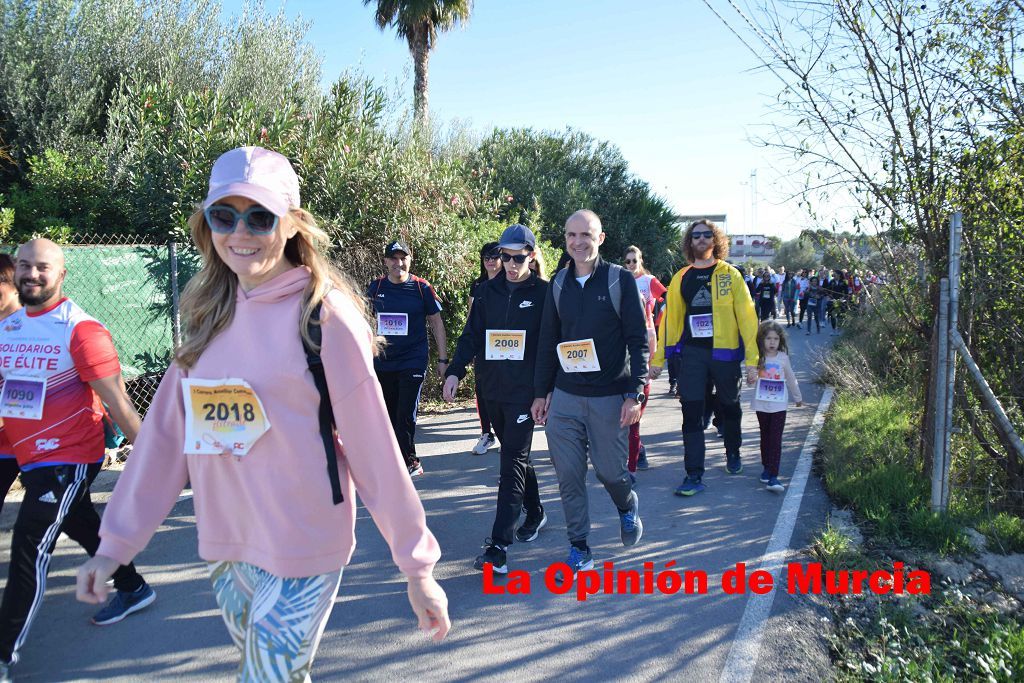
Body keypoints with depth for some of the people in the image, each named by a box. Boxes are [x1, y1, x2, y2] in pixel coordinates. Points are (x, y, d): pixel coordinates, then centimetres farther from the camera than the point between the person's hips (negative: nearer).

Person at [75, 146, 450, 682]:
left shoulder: (323, 315, -14)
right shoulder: (209, 315, 3)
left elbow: (373, 447, -15)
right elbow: (165, 432, 5)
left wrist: (416, 565, -12)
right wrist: (116, 542, 4)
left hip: (300, 555, -6)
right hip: (224, 546, 6)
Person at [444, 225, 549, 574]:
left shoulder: (543, 293, -3)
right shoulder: (487, 292, 9)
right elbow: (471, 335, 9)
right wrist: (455, 371, -4)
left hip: (524, 391, -5)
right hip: (492, 389, 5)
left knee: (513, 462, -9)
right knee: (516, 455, 17)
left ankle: (499, 546, -11)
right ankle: (535, 513, 38)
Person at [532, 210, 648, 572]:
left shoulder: (621, 280, -5)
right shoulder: (558, 284, 8)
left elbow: (638, 340, -6)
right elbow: (547, 341, 12)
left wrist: (635, 393, -13)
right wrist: (541, 392, 10)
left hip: (610, 398, -3)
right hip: (564, 397, 3)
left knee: (610, 471, 5)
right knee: (568, 476, 3)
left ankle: (628, 506, 39)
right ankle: (579, 548, 18)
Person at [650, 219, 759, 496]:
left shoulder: (730, 275, -2)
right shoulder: (681, 278, 6)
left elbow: (746, 315, -5)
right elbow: (670, 318, 8)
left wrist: (752, 359, -12)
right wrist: (658, 358, 6)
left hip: (725, 351, -1)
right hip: (692, 352, 1)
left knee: (729, 407, 16)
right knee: (691, 413, -3)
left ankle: (733, 453, 41)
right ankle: (694, 475, 2)